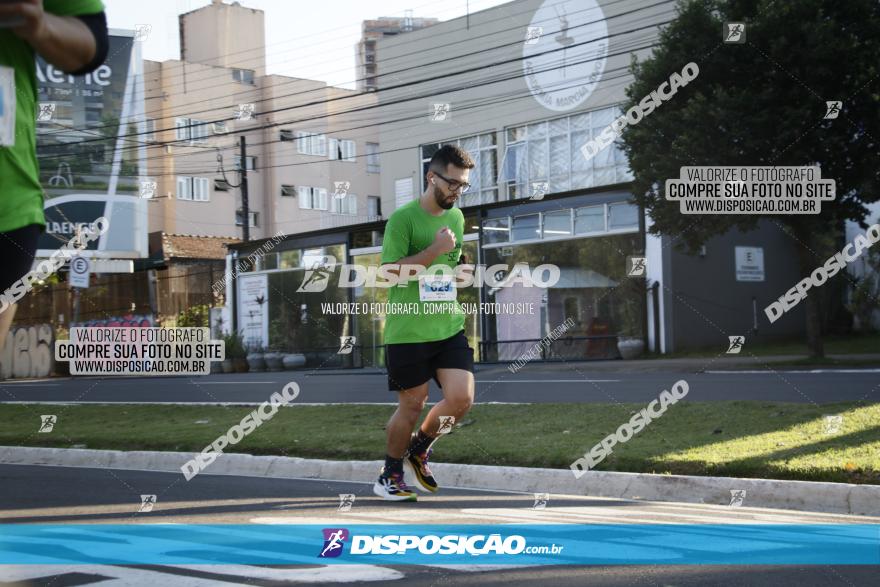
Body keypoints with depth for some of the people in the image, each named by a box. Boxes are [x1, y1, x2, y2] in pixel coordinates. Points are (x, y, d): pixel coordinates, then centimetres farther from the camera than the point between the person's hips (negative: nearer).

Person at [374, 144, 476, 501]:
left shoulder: (456, 217, 11)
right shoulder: (403, 218, -11)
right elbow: (390, 271, -17)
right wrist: (435, 249, -20)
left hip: (450, 328, 6)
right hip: (408, 332, -6)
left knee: (461, 397, -7)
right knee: (412, 405, 2)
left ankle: (418, 450, 21)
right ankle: (390, 474, 24)